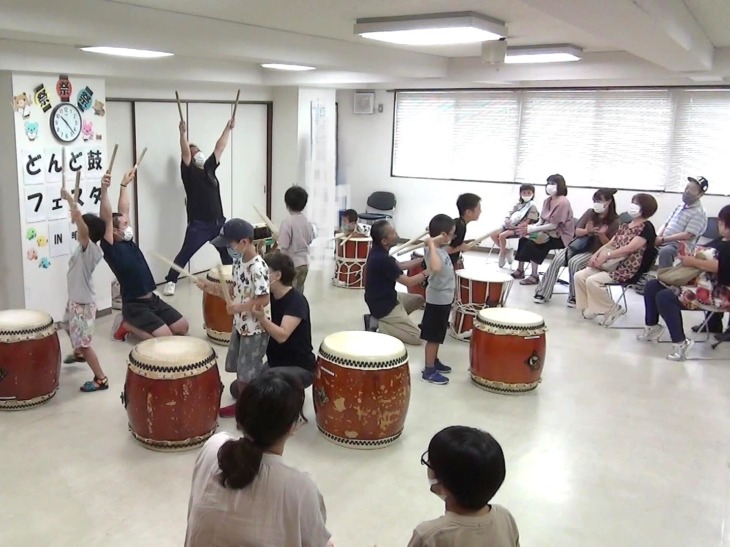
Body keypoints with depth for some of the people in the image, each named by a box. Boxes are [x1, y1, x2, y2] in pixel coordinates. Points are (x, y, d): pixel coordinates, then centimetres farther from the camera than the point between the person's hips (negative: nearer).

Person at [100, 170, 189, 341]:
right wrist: (104, 190, -33)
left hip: (153, 299, 8)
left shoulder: (128, 241, 9)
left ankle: (138, 324, 18)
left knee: (182, 327, 5)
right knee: (165, 338, -20)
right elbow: (107, 219, -24)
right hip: (134, 305, -8)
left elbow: (123, 211, 13)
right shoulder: (111, 248, -12)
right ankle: (126, 325, 2)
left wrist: (124, 185, 19)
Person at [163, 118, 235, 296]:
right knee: (185, 254, -2)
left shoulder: (209, 167, 11)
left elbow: (219, 148, 13)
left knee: (227, 251, 20)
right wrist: (183, 133, -32)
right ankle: (170, 281, 7)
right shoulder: (189, 172, -6)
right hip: (198, 224, -6)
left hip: (218, 221, 6)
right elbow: (184, 152, -21)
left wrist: (228, 129, 14)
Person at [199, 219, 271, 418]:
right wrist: (210, 286, 0)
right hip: (240, 324, 9)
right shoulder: (239, 262, 3)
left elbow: (264, 299, -28)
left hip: (255, 328, -9)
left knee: (249, 372, 3)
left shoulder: (257, 267, -25)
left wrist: (238, 307, -26)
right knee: (238, 367, 19)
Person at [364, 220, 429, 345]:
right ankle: (379, 325, -4)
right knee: (416, 337, -7)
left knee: (419, 299, 25)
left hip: (386, 297, 9)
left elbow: (400, 266, 13)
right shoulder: (382, 259, -28)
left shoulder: (378, 251, 0)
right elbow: (409, 282, -20)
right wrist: (428, 271, -8)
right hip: (383, 306, -9)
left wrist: (423, 259, 3)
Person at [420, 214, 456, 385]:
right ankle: (429, 371, 10)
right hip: (438, 299, -9)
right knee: (433, 337, 1)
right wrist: (432, 244, -38)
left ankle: (434, 362, 35)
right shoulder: (433, 251, -25)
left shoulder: (441, 249, 4)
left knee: (438, 336, 21)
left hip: (444, 298, 9)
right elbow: (436, 267, -47)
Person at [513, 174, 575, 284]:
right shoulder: (547, 201, 10)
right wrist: (529, 227, -13)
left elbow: (553, 225, -21)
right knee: (524, 238, -11)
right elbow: (541, 221, 7)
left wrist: (532, 229, -21)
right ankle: (520, 270, -6)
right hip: (549, 232, 8)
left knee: (533, 243, -27)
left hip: (560, 236, -8)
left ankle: (534, 276, -18)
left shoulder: (563, 202, -18)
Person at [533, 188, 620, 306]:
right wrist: (587, 231, -17)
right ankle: (543, 292, -15)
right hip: (578, 245, 4)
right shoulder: (590, 213, 2)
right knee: (557, 259, -21)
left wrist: (601, 234, -26)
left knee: (574, 262, -32)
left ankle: (575, 296, -16)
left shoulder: (614, 221, -9)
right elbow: (577, 231, 5)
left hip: (595, 252, -4)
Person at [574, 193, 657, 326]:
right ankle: (589, 308, 4)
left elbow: (629, 248, -21)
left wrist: (606, 255, -24)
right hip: (612, 264, 9)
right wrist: (597, 254, -5)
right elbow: (610, 244, 14)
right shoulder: (625, 226, 18)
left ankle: (612, 310, -9)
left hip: (627, 269, -9)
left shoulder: (647, 228, -9)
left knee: (592, 281, -27)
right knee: (579, 276, -6)